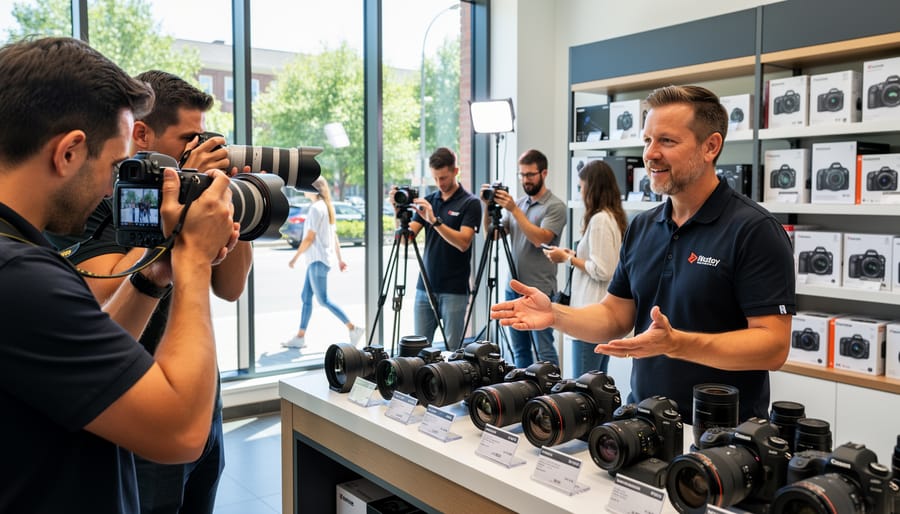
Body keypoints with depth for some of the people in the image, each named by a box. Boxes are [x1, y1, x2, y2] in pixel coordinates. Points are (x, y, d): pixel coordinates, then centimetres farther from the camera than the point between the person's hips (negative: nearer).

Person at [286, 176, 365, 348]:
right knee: (306, 298, 11)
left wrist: (295, 257, -8)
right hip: (315, 260, 10)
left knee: (323, 300, -8)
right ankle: (300, 337, 15)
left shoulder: (316, 208, -14)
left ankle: (353, 329, -6)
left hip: (318, 260, -10)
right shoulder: (326, 207, 15)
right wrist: (339, 259, 18)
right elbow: (334, 236, 16)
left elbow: (309, 238, -16)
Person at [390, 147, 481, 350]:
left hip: (454, 290, -5)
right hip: (424, 287, 5)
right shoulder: (428, 201, 9)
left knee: (452, 350, 2)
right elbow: (407, 236, 1)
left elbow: (463, 242, -18)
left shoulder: (470, 203, -6)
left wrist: (435, 220, -26)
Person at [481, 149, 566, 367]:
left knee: (544, 351, -4)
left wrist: (514, 210, -19)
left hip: (539, 291, -7)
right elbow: (493, 234, 9)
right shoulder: (517, 203, 13)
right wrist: (489, 207, -6)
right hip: (513, 288, 7)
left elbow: (539, 239, -19)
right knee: (519, 350, 13)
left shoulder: (555, 206, -7)